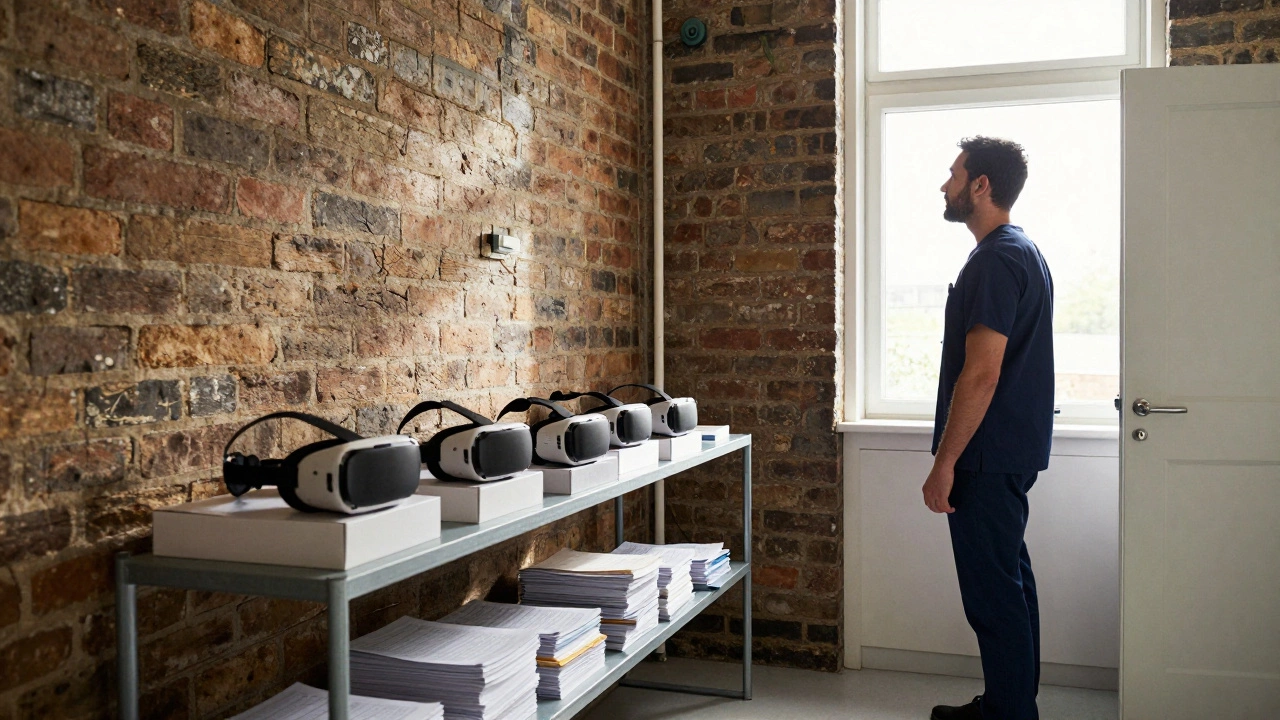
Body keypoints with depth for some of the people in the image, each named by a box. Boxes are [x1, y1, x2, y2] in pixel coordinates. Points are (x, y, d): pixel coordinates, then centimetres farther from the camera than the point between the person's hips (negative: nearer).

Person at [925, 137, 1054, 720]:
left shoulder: (994, 262, -18)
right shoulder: (1025, 252, 15)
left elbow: (981, 374, -23)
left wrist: (945, 462, -19)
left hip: (988, 457, -11)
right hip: (1015, 452, 11)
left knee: (993, 592, -3)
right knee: (1010, 579, 17)